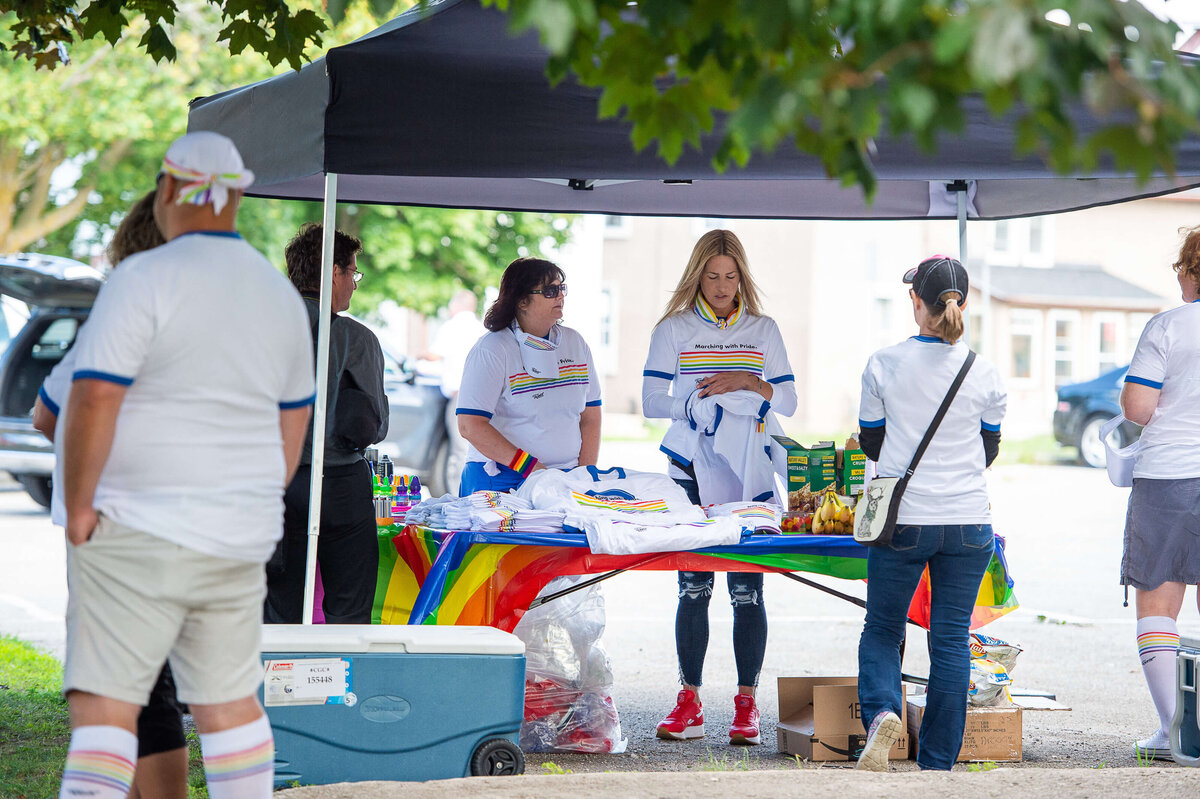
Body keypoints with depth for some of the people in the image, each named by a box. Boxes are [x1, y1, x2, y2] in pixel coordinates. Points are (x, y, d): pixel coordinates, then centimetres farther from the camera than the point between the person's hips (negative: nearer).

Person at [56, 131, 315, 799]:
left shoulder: (145, 279, -12)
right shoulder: (280, 293, 10)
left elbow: (94, 399, -20)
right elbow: (293, 424, 18)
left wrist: (78, 507, -10)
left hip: (139, 529, -6)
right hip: (238, 536, 6)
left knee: (103, 704, -6)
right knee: (229, 699, 16)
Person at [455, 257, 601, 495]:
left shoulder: (575, 343, 13)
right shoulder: (492, 350, -6)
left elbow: (590, 417, 14)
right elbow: (470, 426, -13)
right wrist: (531, 468, -17)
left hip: (565, 480, 5)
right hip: (502, 482, -5)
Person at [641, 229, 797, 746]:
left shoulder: (763, 330, 9)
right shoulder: (674, 329, 4)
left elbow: (788, 402, 6)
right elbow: (652, 401, -5)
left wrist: (749, 382, -11)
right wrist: (701, 403, -20)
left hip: (749, 474, 1)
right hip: (691, 474, -1)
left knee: (746, 590, -2)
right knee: (693, 588, 0)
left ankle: (746, 704, 4)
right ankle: (689, 702, 7)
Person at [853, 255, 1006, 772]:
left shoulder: (884, 365, -5)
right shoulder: (984, 372, -1)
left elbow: (870, 443, 6)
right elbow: (989, 451, 11)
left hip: (903, 520, -1)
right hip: (968, 523, 1)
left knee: (881, 628, 14)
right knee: (951, 640, 7)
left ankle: (881, 711, -13)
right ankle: (938, 763, 10)